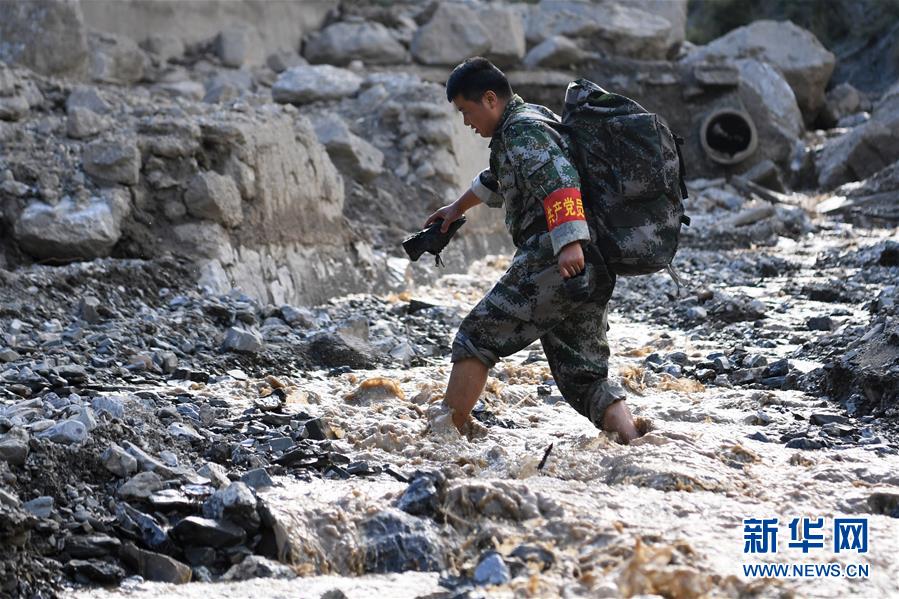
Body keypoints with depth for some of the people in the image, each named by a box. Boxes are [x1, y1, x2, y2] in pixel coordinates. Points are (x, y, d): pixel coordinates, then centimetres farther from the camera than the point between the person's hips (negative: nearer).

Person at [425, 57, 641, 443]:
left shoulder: (521, 130, -4)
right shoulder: (535, 118, 27)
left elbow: (557, 177, -23)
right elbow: (499, 179, 47)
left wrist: (570, 243, -34)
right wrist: (458, 208, 61)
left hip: (554, 262, -10)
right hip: (595, 269, 10)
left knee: (476, 338, -1)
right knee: (584, 373, 8)